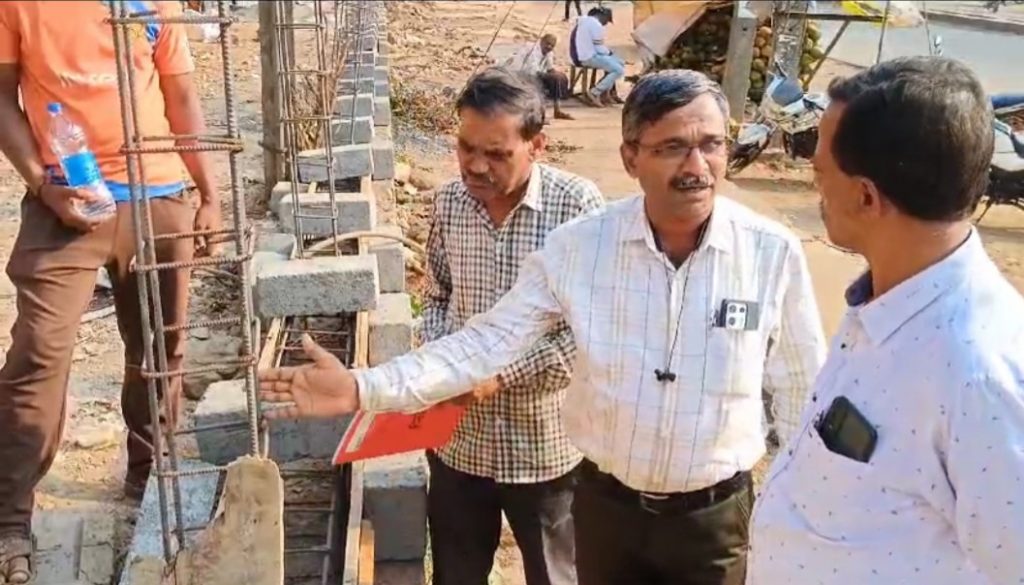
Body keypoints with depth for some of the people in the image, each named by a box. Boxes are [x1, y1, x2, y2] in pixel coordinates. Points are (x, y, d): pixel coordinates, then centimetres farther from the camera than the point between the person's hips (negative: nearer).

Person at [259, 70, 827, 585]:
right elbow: (486, 341, -12)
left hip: (715, 515, -1)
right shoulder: (579, 246, -14)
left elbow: (801, 394, -4)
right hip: (606, 502, 2)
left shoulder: (774, 253, -14)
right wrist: (363, 388, -22)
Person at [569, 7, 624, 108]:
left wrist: (608, 50, 14)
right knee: (619, 70, -13)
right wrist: (609, 52, 6)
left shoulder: (585, 21, 16)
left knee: (620, 63, 17)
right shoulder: (596, 25, -16)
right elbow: (600, 49, -15)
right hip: (589, 57, -11)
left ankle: (606, 92, 11)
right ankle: (593, 94, -13)